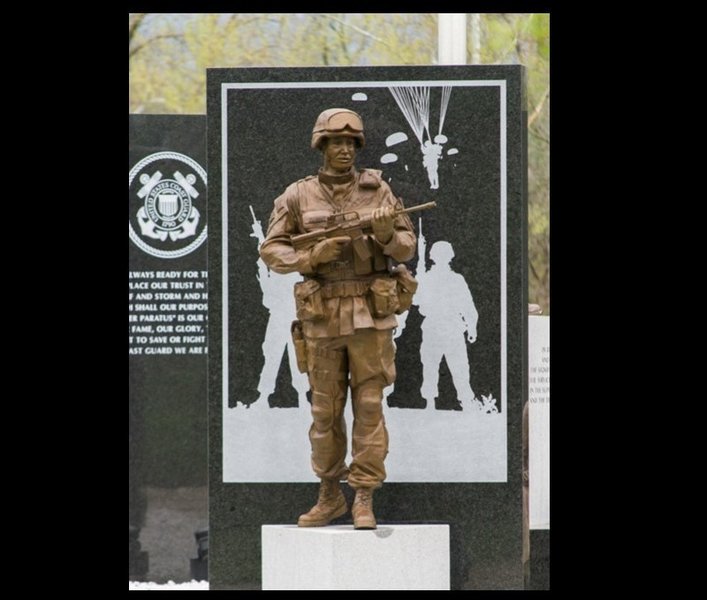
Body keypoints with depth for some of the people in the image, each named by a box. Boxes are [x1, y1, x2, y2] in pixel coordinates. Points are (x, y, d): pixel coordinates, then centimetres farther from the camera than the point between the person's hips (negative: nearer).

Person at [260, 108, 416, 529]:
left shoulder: (378, 190, 3)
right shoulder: (298, 196, 2)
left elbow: (407, 248, 5)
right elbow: (272, 251, 1)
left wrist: (387, 235, -17)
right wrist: (312, 256, -16)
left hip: (370, 313, -1)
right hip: (323, 315, 1)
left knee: (369, 406, -3)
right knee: (326, 409, 7)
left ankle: (365, 500, 1)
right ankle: (330, 496, 20)